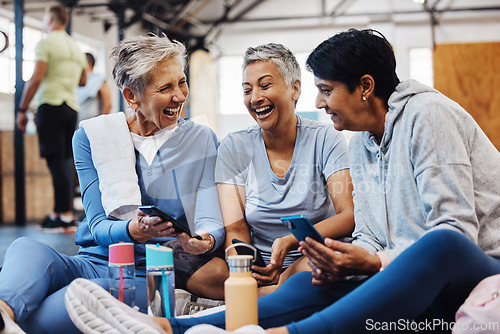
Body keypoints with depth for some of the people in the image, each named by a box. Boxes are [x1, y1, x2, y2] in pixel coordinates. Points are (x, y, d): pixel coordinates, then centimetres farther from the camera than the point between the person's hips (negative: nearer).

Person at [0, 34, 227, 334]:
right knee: (26, 248, -36)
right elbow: (97, 224, -2)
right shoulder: (92, 136, 6)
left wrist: (205, 239, -25)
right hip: (95, 262, 1)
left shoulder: (201, 140, 8)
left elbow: (210, 219, 1)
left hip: (150, 278, -1)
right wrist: (134, 230, -25)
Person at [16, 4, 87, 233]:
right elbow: (82, 81, 27)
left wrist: (22, 109, -10)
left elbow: (36, 79, -13)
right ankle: (59, 211, 13)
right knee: (65, 162, 9)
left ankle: (66, 217, -11)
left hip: (51, 105, -7)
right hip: (71, 108, 7)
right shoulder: (76, 48, 19)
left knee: (56, 161, -9)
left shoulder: (46, 43, -4)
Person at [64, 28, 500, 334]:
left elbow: (456, 230, -17)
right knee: (314, 286, -18)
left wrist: (372, 262, -24)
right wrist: (346, 261, -10)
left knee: (440, 247, -40)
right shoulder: (361, 145, 14)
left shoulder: (426, 115, -10)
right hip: (425, 289, 6)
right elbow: (370, 239, 12)